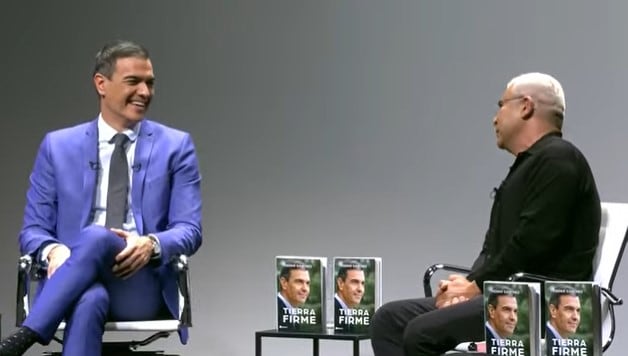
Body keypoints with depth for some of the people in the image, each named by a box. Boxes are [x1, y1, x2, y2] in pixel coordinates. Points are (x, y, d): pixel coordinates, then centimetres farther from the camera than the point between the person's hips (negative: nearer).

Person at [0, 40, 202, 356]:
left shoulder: (175, 147, 12)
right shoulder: (58, 146, 14)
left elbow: (189, 230, 5)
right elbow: (33, 229, 12)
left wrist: (152, 244, -20)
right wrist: (53, 250, -15)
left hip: (143, 287, 0)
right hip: (76, 284, 0)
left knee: (95, 237, -35)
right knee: (88, 300, -40)